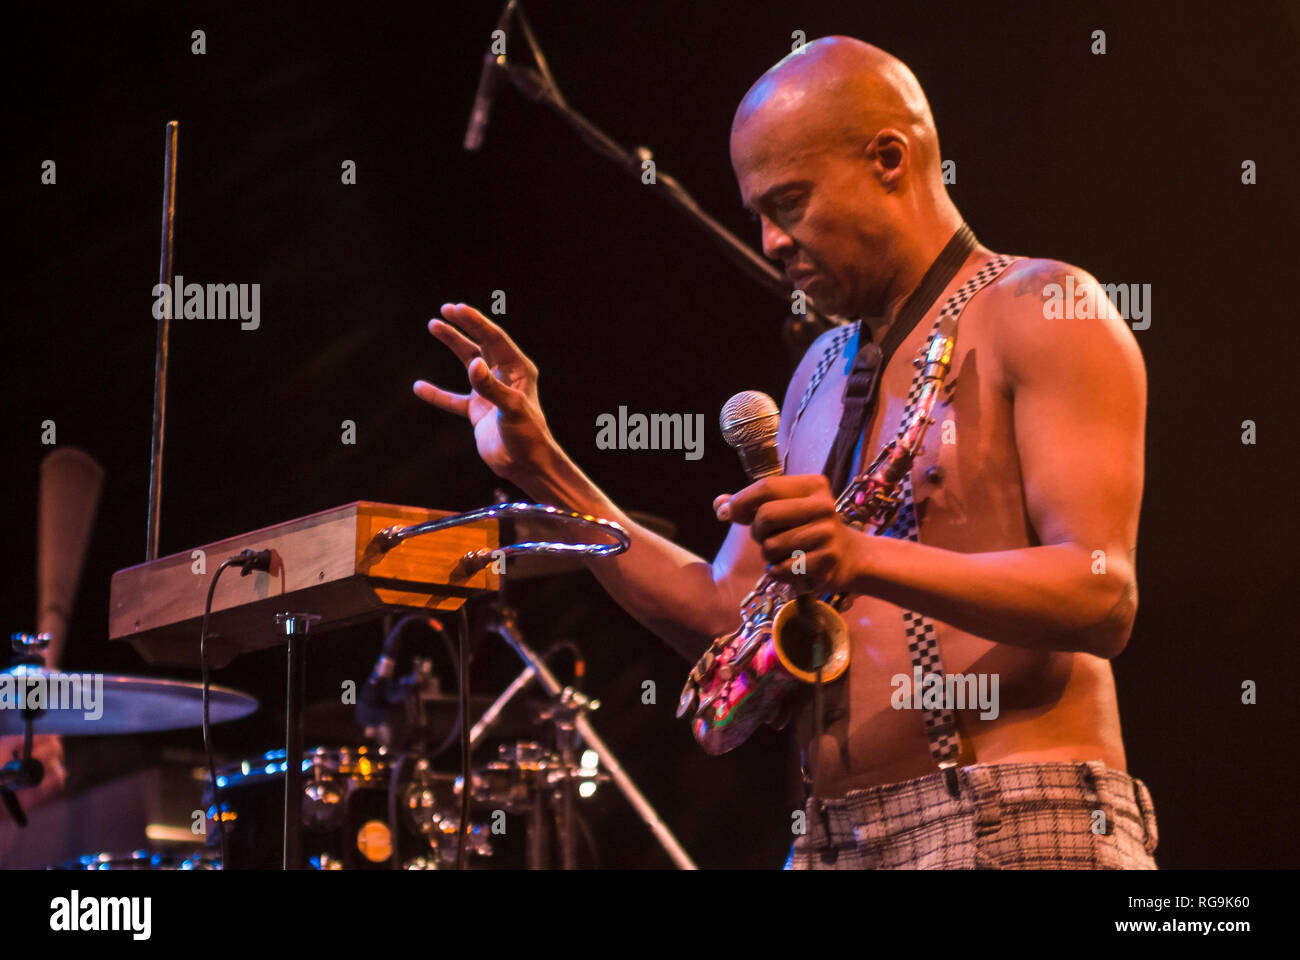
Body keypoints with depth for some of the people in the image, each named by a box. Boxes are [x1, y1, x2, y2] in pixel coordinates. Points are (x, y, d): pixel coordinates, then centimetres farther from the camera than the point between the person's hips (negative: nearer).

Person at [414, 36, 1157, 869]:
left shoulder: (1038, 314, -3)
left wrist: (867, 559, -26)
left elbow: (1103, 598, -14)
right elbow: (726, 619, 17)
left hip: (1017, 826, -6)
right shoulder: (823, 374, 19)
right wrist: (545, 472, 11)